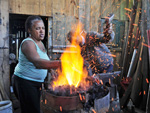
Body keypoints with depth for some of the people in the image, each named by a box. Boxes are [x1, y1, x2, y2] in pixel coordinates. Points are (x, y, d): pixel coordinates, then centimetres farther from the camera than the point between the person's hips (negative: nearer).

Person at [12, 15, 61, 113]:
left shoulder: (41, 43, 10)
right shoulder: (28, 43, -18)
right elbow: (37, 63, -37)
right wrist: (59, 64, -47)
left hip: (37, 83, 9)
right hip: (24, 82, -8)